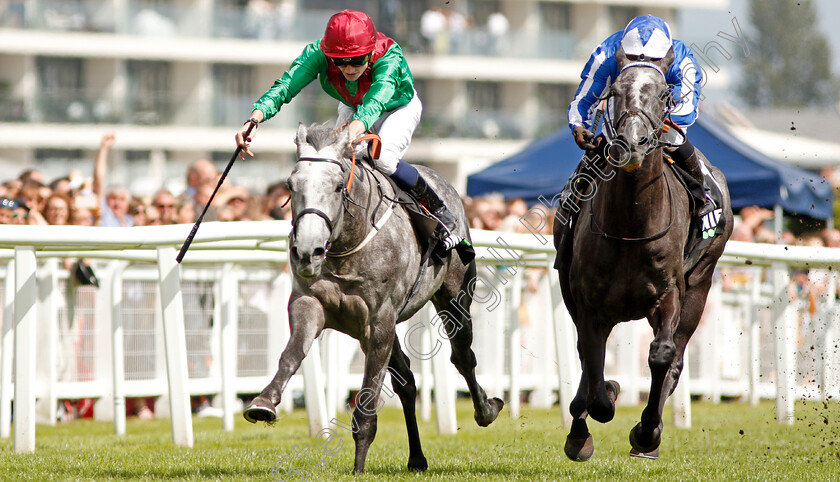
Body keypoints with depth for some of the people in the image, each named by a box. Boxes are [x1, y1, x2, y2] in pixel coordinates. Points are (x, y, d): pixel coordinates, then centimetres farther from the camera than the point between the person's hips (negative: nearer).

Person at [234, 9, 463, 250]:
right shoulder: (317, 54, -34)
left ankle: (438, 209, -10)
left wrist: (355, 128, -80)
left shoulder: (390, 58, -42)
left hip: (399, 107, -4)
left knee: (383, 159, -29)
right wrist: (254, 120, -63)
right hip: (352, 109, 4)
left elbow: (376, 101, -59)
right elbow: (285, 86, -45)